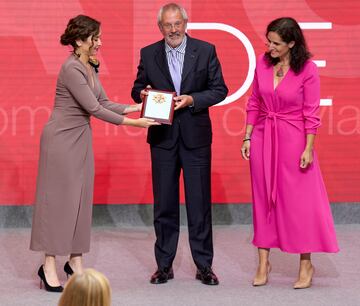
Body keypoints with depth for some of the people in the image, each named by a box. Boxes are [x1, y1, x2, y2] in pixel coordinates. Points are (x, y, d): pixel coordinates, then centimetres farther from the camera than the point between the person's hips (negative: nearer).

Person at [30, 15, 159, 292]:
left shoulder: (89, 68, 9)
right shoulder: (72, 68, -20)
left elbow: (104, 102, 9)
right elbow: (94, 108, -21)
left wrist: (135, 108, -1)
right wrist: (132, 123, -19)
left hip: (81, 138, 9)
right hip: (62, 137, -9)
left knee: (81, 198, 8)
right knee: (58, 198, -4)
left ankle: (75, 261, 15)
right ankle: (49, 266, 3)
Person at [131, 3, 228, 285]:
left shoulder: (206, 50, -1)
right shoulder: (148, 54, 4)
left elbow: (219, 90, 0)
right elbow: (137, 89, 11)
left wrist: (192, 99, -16)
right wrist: (142, 94, -13)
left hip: (196, 136, -1)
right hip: (162, 137, 2)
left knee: (199, 202, 2)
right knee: (164, 204, 7)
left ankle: (204, 265, 11)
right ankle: (164, 265, 16)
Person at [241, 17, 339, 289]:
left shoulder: (307, 69, -12)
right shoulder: (263, 63, 1)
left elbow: (311, 113, -10)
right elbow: (254, 104, 8)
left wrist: (308, 149, -12)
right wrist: (247, 138, 5)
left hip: (293, 140, -4)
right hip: (263, 138, 4)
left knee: (299, 200, 2)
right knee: (263, 198, 8)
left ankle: (306, 265, 14)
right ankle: (263, 263, 17)